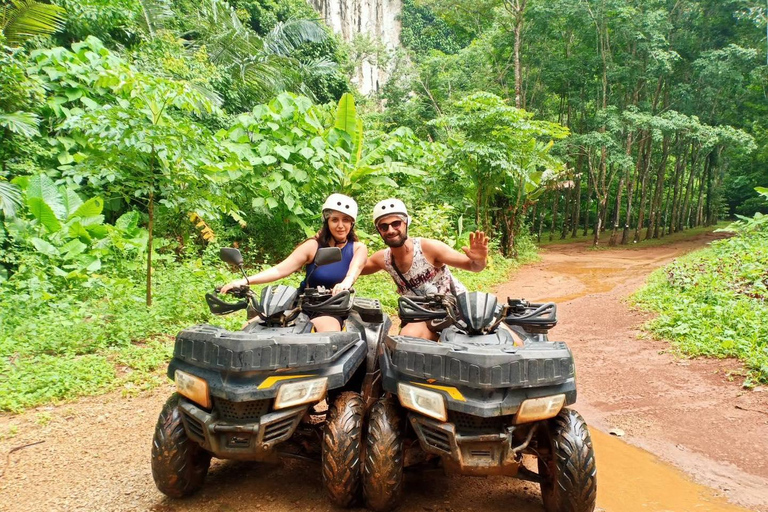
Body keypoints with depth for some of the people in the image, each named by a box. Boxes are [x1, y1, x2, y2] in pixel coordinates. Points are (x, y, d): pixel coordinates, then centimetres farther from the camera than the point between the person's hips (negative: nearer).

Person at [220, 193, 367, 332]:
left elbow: (355, 269, -19)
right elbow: (281, 269, -8)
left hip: (334, 310, -2)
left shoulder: (358, 248, 4)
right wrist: (244, 281, -22)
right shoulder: (313, 245, 3)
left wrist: (345, 283, -44)